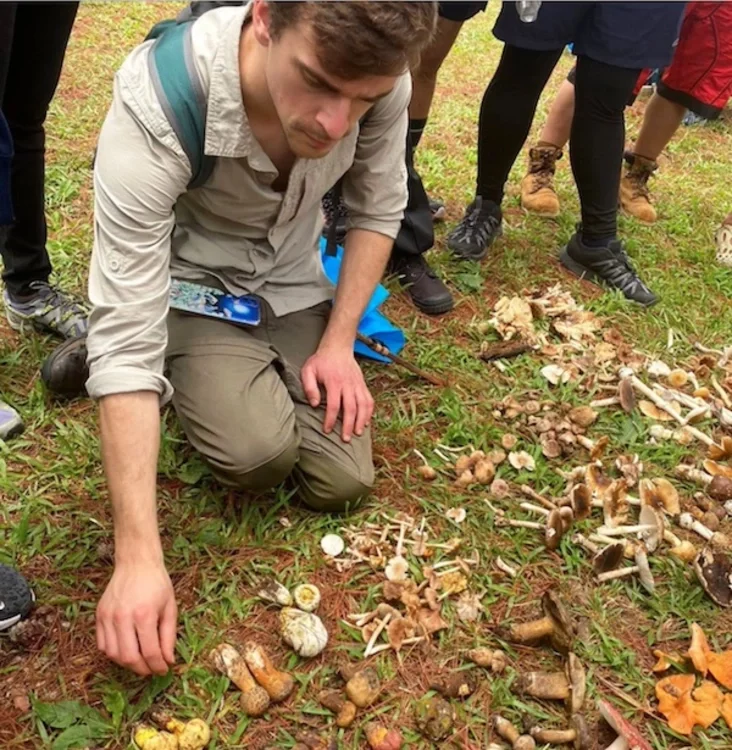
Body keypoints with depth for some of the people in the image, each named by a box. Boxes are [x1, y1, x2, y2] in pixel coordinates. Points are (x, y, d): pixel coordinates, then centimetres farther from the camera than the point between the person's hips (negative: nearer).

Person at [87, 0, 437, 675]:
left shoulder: (379, 81, -25)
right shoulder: (156, 109, -35)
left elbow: (379, 208, -3)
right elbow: (127, 340, -35)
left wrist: (338, 342, -11)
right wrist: (138, 557, -37)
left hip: (294, 282, 4)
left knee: (343, 481, -8)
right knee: (260, 452, -28)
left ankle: (263, 362, 19)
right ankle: (193, 379, 7)